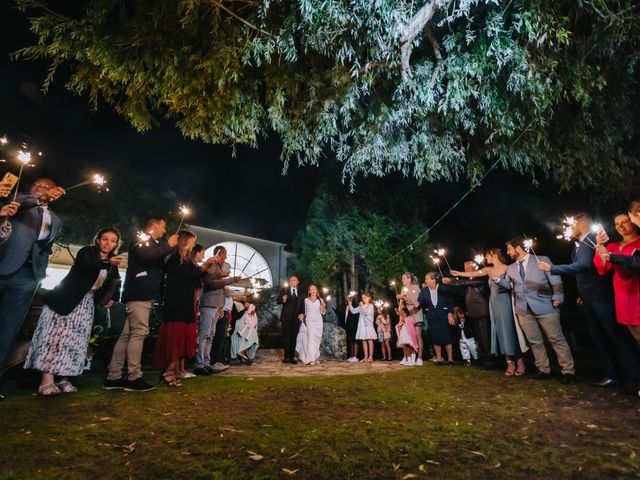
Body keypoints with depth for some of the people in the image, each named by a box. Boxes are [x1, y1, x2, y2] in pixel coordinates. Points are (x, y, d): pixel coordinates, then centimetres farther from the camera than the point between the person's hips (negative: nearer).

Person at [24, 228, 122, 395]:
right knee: (56, 334, -10)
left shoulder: (113, 264, 10)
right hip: (67, 299, -5)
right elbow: (86, 265, -28)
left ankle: (64, 379, 4)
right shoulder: (86, 251, -6)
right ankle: (47, 380, -12)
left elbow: (115, 283, 16)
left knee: (76, 339, 2)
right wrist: (107, 263, -44)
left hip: (87, 303, 5)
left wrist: (113, 298, -3)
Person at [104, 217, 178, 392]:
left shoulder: (153, 244, 26)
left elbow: (159, 266, 29)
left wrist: (168, 248, 21)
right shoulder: (140, 240, -1)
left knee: (127, 334, 6)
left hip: (144, 293, 9)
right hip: (139, 293, -9)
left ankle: (113, 377, 8)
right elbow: (146, 256, -21)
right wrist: (167, 245, -11)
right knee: (139, 332, -11)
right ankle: (134, 377, -9)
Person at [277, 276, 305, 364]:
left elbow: (302, 305, 8)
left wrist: (302, 313, -8)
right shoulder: (284, 290, 4)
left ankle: (292, 357, 12)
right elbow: (278, 301, -3)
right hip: (286, 317, -2)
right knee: (286, 337, -2)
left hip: (296, 318, 2)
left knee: (294, 338, 6)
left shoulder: (301, 292, 10)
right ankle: (287, 357, 4)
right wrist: (283, 300, -25)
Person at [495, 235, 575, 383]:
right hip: (524, 310, 5)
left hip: (544, 306, -5)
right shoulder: (511, 268, 13)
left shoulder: (542, 260, 0)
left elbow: (555, 280, -3)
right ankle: (543, 370, 22)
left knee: (557, 339, 1)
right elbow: (507, 284, 21)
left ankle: (568, 371, 12)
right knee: (535, 342, 10)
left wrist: (557, 298, -10)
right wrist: (496, 279, 3)